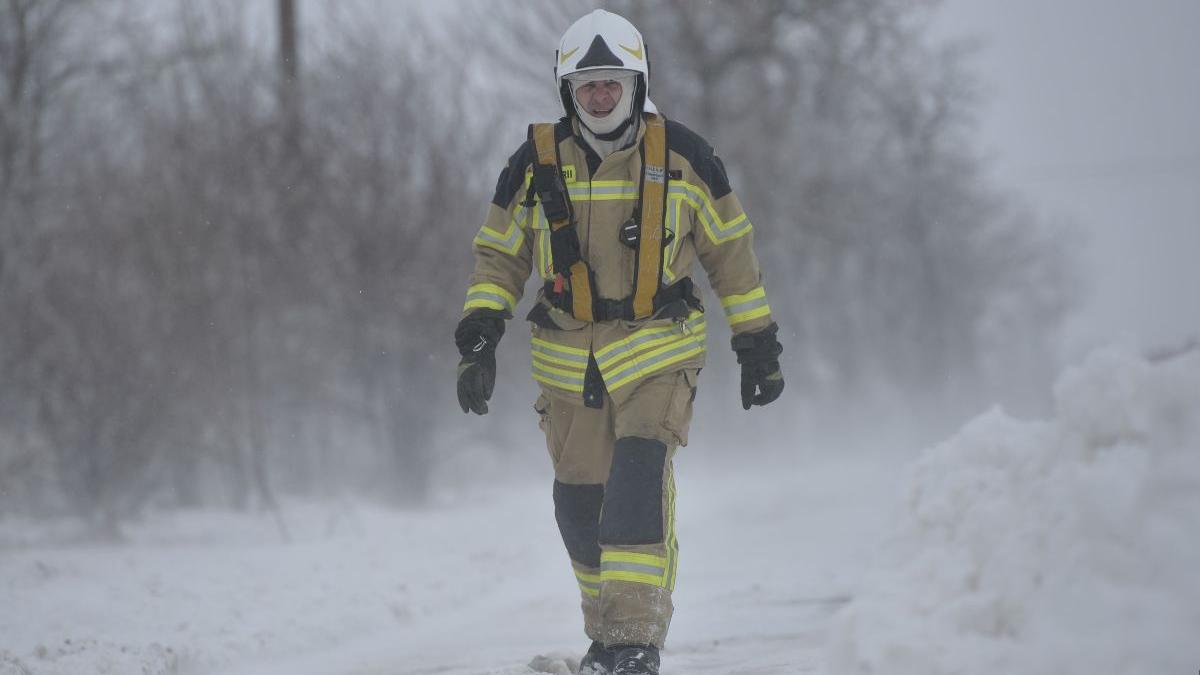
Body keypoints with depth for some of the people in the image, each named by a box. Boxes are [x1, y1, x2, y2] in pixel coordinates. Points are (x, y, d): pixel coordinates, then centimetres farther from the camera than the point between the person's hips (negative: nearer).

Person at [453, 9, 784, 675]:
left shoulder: (683, 156, -1)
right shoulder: (537, 164, 2)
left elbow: (730, 251, 8)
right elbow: (498, 255, 10)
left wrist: (757, 345, 8)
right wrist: (479, 336, -4)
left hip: (658, 350, -3)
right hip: (569, 362, 3)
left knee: (640, 476, -21)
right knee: (579, 505, 5)